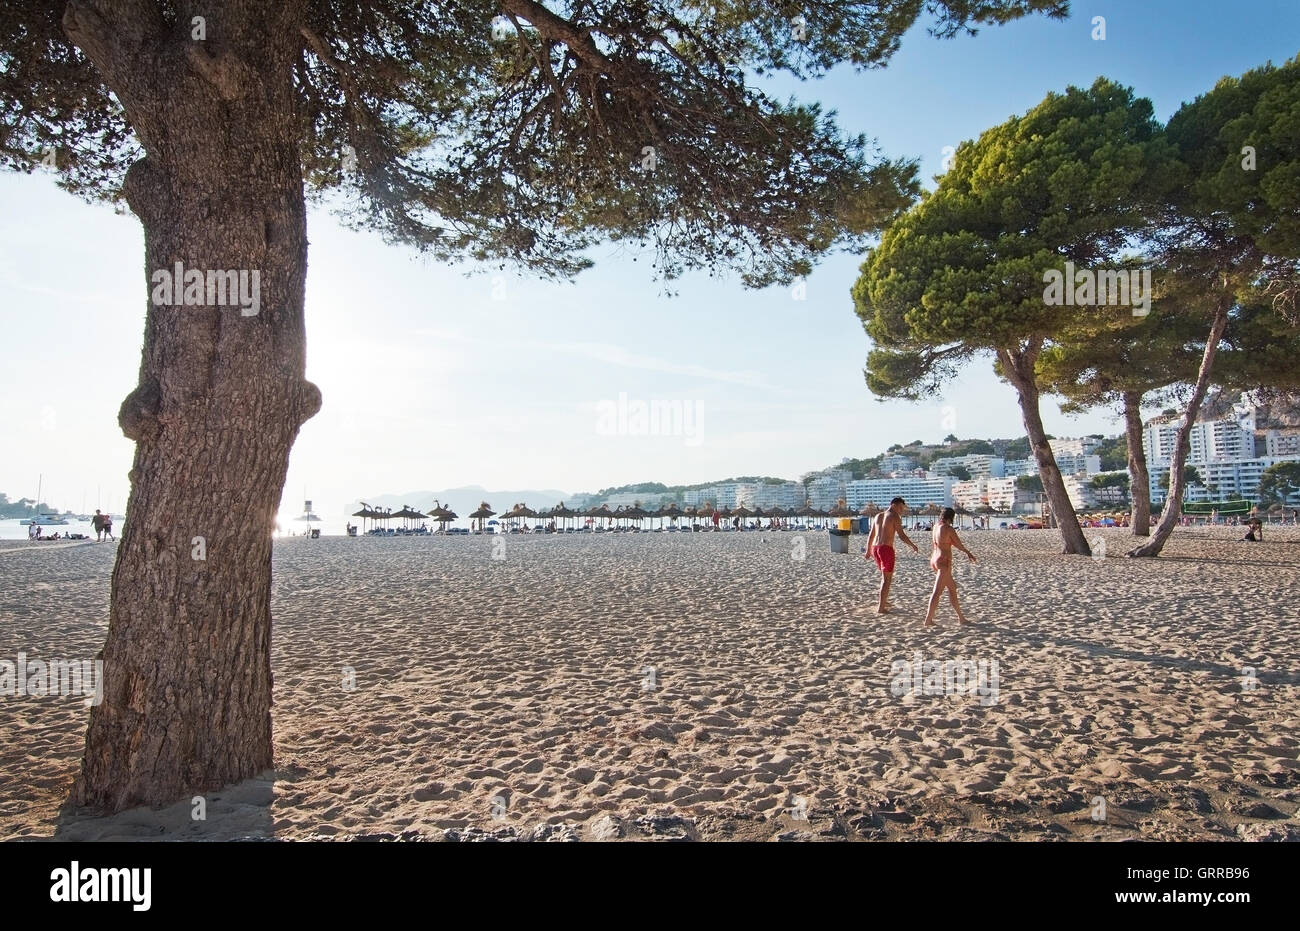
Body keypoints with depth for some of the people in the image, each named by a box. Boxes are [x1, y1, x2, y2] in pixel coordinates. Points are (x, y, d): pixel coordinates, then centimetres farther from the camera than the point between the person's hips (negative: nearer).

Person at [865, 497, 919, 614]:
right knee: (887, 579, -1)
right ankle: (881, 608, -3)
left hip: (875, 548, 7)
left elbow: (871, 535, 20)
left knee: (886, 575, 25)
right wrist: (913, 546, 3)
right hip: (886, 548, -7)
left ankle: (883, 601, 28)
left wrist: (868, 550, 31)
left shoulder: (878, 516, 15)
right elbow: (902, 535, -11)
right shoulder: (895, 517, -6)